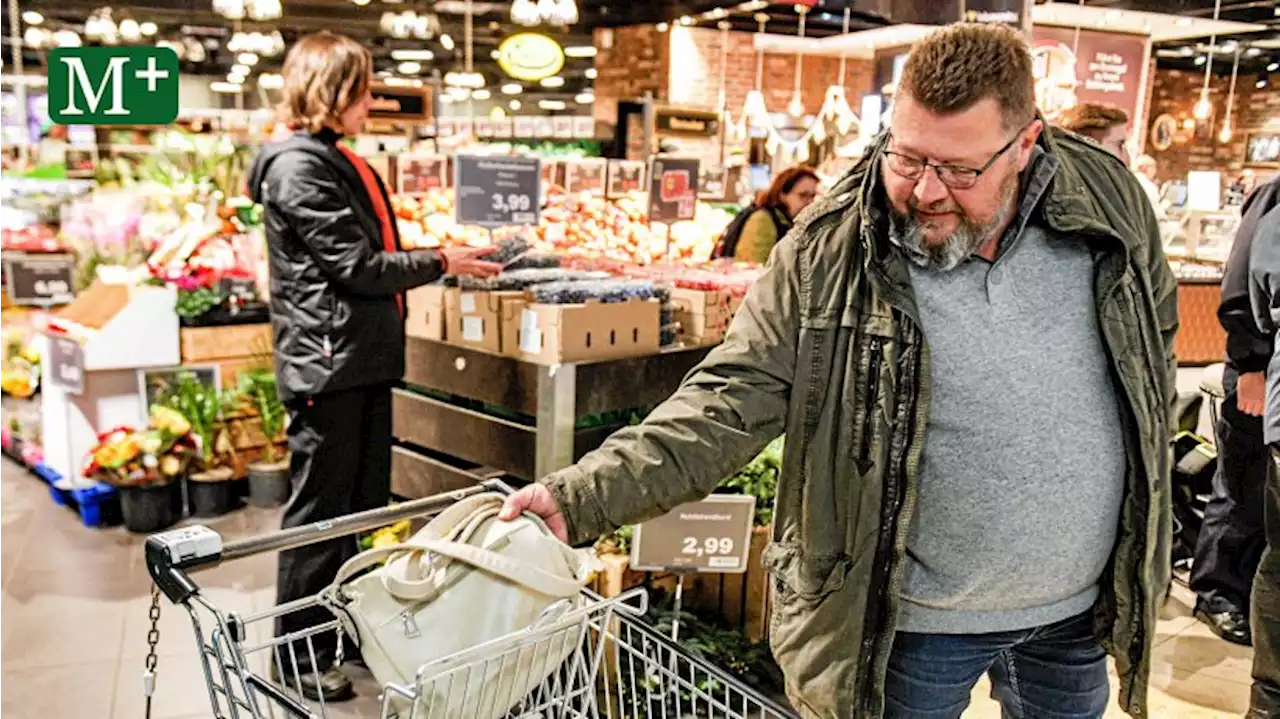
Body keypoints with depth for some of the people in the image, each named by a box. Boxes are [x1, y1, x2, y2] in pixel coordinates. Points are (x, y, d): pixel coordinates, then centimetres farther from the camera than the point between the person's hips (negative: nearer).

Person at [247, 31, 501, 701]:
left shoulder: (340, 161, 17)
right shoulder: (300, 166, -13)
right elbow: (353, 265, -17)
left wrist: (436, 257, 11)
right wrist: (440, 262, -9)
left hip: (364, 359, 10)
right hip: (328, 361, -10)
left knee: (365, 504, 17)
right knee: (320, 511, 0)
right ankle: (299, 655, 14)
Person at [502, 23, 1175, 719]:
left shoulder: (1109, 199, -8)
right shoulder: (830, 251, -18)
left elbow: (1154, 338, 8)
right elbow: (728, 402, -18)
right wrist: (585, 496, -29)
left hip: (1076, 607, 4)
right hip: (912, 618, -4)